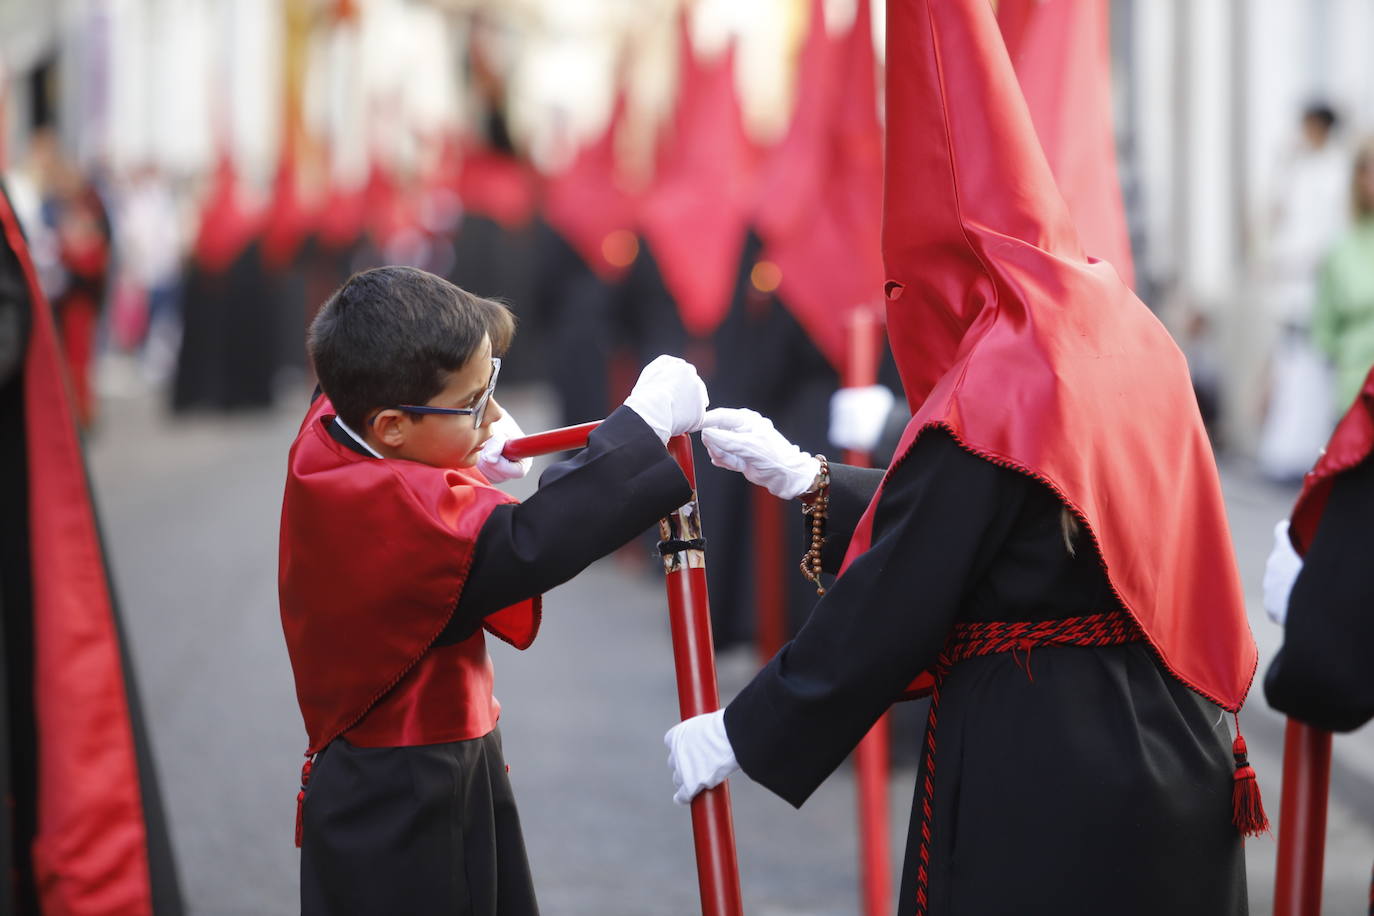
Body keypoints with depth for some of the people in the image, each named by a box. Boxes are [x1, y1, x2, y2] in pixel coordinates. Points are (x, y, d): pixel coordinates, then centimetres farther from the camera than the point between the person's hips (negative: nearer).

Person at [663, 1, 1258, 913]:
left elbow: (889, 608, -15)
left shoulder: (994, 391, -18)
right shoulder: (1125, 332, 6)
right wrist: (802, 476, 20)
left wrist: (742, 734, -4)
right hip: (1168, 759, 8)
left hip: (1038, 779, -8)